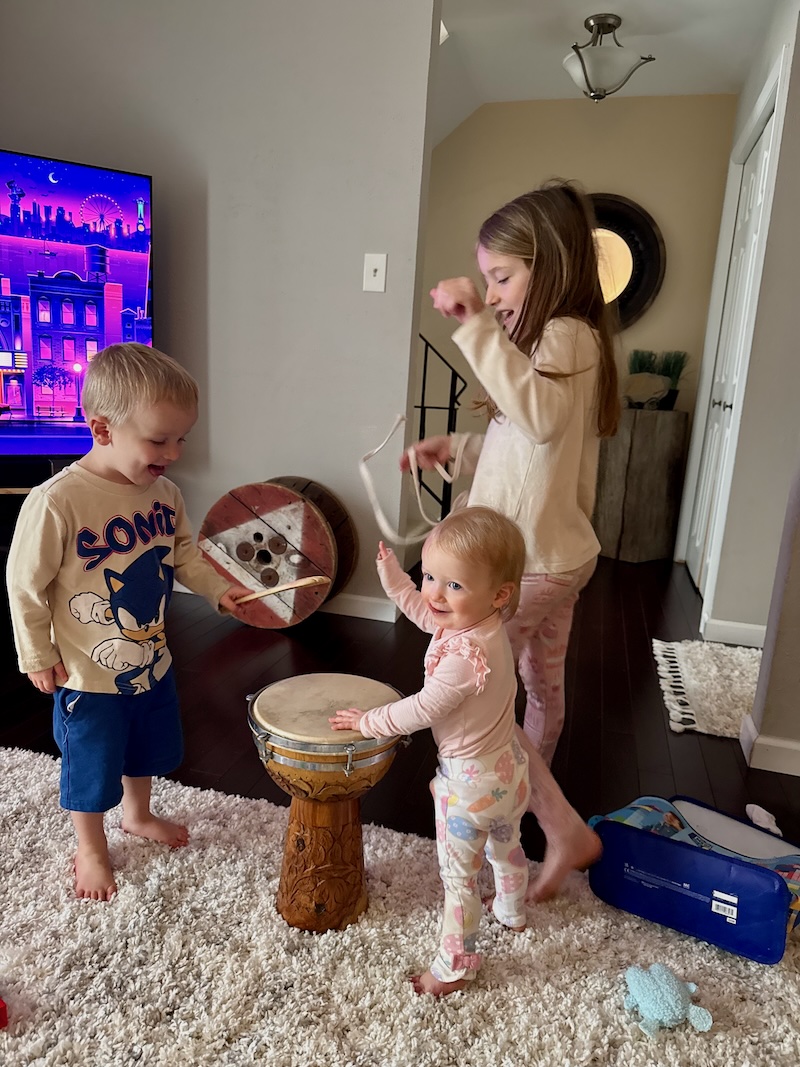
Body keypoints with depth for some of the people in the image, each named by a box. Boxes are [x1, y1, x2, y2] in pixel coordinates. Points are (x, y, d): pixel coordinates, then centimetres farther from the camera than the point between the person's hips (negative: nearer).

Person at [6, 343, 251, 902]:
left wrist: (219, 587, -10)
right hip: (89, 674, -6)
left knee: (148, 749, 27)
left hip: (152, 660, 6)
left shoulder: (165, 492, -9)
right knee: (92, 766, 16)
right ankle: (92, 849, 43)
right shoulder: (57, 501, -28)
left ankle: (138, 814, 55)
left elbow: (184, 554, 6)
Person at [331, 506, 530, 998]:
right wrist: (393, 576, 4)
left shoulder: (466, 656, -37)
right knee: (507, 846, 33)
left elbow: (423, 709, -27)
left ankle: (455, 966, 35)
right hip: (508, 766, 9)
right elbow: (427, 616, 9)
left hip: (471, 783, -9)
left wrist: (368, 722, -13)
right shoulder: (481, 624, -10)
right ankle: (513, 912, 60)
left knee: (459, 877, 14)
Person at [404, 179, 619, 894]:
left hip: (529, 561, -10)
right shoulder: (561, 339, 15)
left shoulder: (566, 335, -16)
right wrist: (458, 450, 7)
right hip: (558, 553, 10)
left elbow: (539, 413, -38)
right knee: (543, 685, 22)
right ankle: (527, 802, 42)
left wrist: (476, 327, -36)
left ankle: (565, 830, 6)